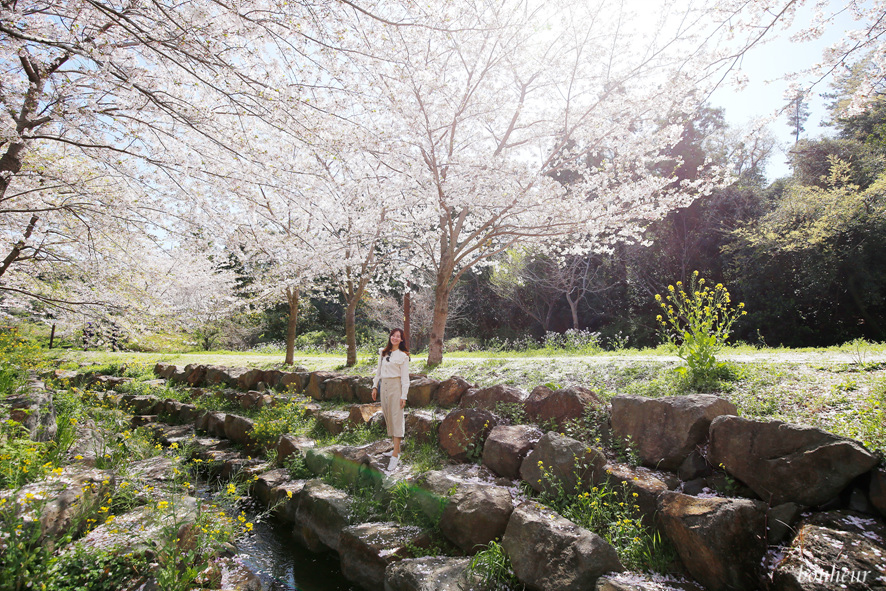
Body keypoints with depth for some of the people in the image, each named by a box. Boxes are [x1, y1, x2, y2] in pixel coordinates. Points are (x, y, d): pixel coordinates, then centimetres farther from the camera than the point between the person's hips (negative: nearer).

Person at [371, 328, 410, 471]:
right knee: (388, 417, 8)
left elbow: (405, 377, -6)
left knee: (396, 418, -8)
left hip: (396, 387, -6)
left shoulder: (403, 356, -4)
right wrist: (375, 386, 11)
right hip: (384, 386, 6)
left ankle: (395, 455, -9)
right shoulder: (383, 353, 12)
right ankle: (397, 448, 20)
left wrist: (404, 396, -11)